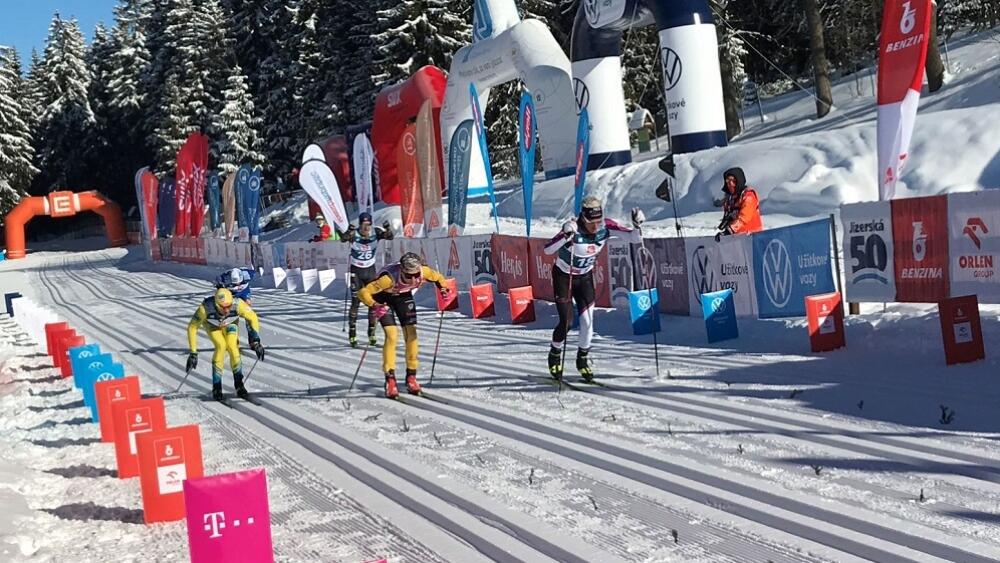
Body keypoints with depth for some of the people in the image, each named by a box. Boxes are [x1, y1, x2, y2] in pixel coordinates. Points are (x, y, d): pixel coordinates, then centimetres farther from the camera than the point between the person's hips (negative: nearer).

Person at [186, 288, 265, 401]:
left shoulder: (237, 304, -40)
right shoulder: (205, 308, -42)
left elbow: (252, 317, -23)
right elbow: (192, 327, -30)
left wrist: (255, 341, -30)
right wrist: (193, 353, -33)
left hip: (230, 324, 1)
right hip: (211, 325, -1)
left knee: (232, 346, -22)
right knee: (221, 346, -25)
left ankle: (239, 386, -4)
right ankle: (216, 389, -15)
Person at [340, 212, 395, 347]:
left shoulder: (376, 232, -9)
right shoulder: (354, 234, -15)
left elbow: (390, 237, -23)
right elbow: (343, 239, -34)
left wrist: (388, 228, -43)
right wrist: (348, 232, -54)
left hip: (370, 270, 3)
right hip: (356, 271, -3)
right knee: (355, 302, -6)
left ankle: (372, 335, 11)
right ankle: (352, 335, -1)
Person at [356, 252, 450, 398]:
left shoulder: (423, 271, -30)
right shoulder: (390, 278, -42)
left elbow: (438, 277, -5)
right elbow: (363, 292, -40)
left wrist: (444, 290, -21)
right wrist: (375, 305, -53)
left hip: (403, 296, 4)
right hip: (383, 298, -4)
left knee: (411, 334, -6)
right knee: (391, 335, -18)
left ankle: (411, 377, 7)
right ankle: (390, 380, -10)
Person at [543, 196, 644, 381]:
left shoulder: (606, 227, -19)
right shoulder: (574, 229, -32)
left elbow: (635, 239, -18)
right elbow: (547, 250, -43)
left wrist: (637, 225, -39)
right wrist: (566, 235, -58)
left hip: (585, 277, 4)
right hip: (563, 276, -4)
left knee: (587, 320, -3)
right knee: (566, 321, -9)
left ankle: (583, 359, 21)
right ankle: (555, 355, 19)